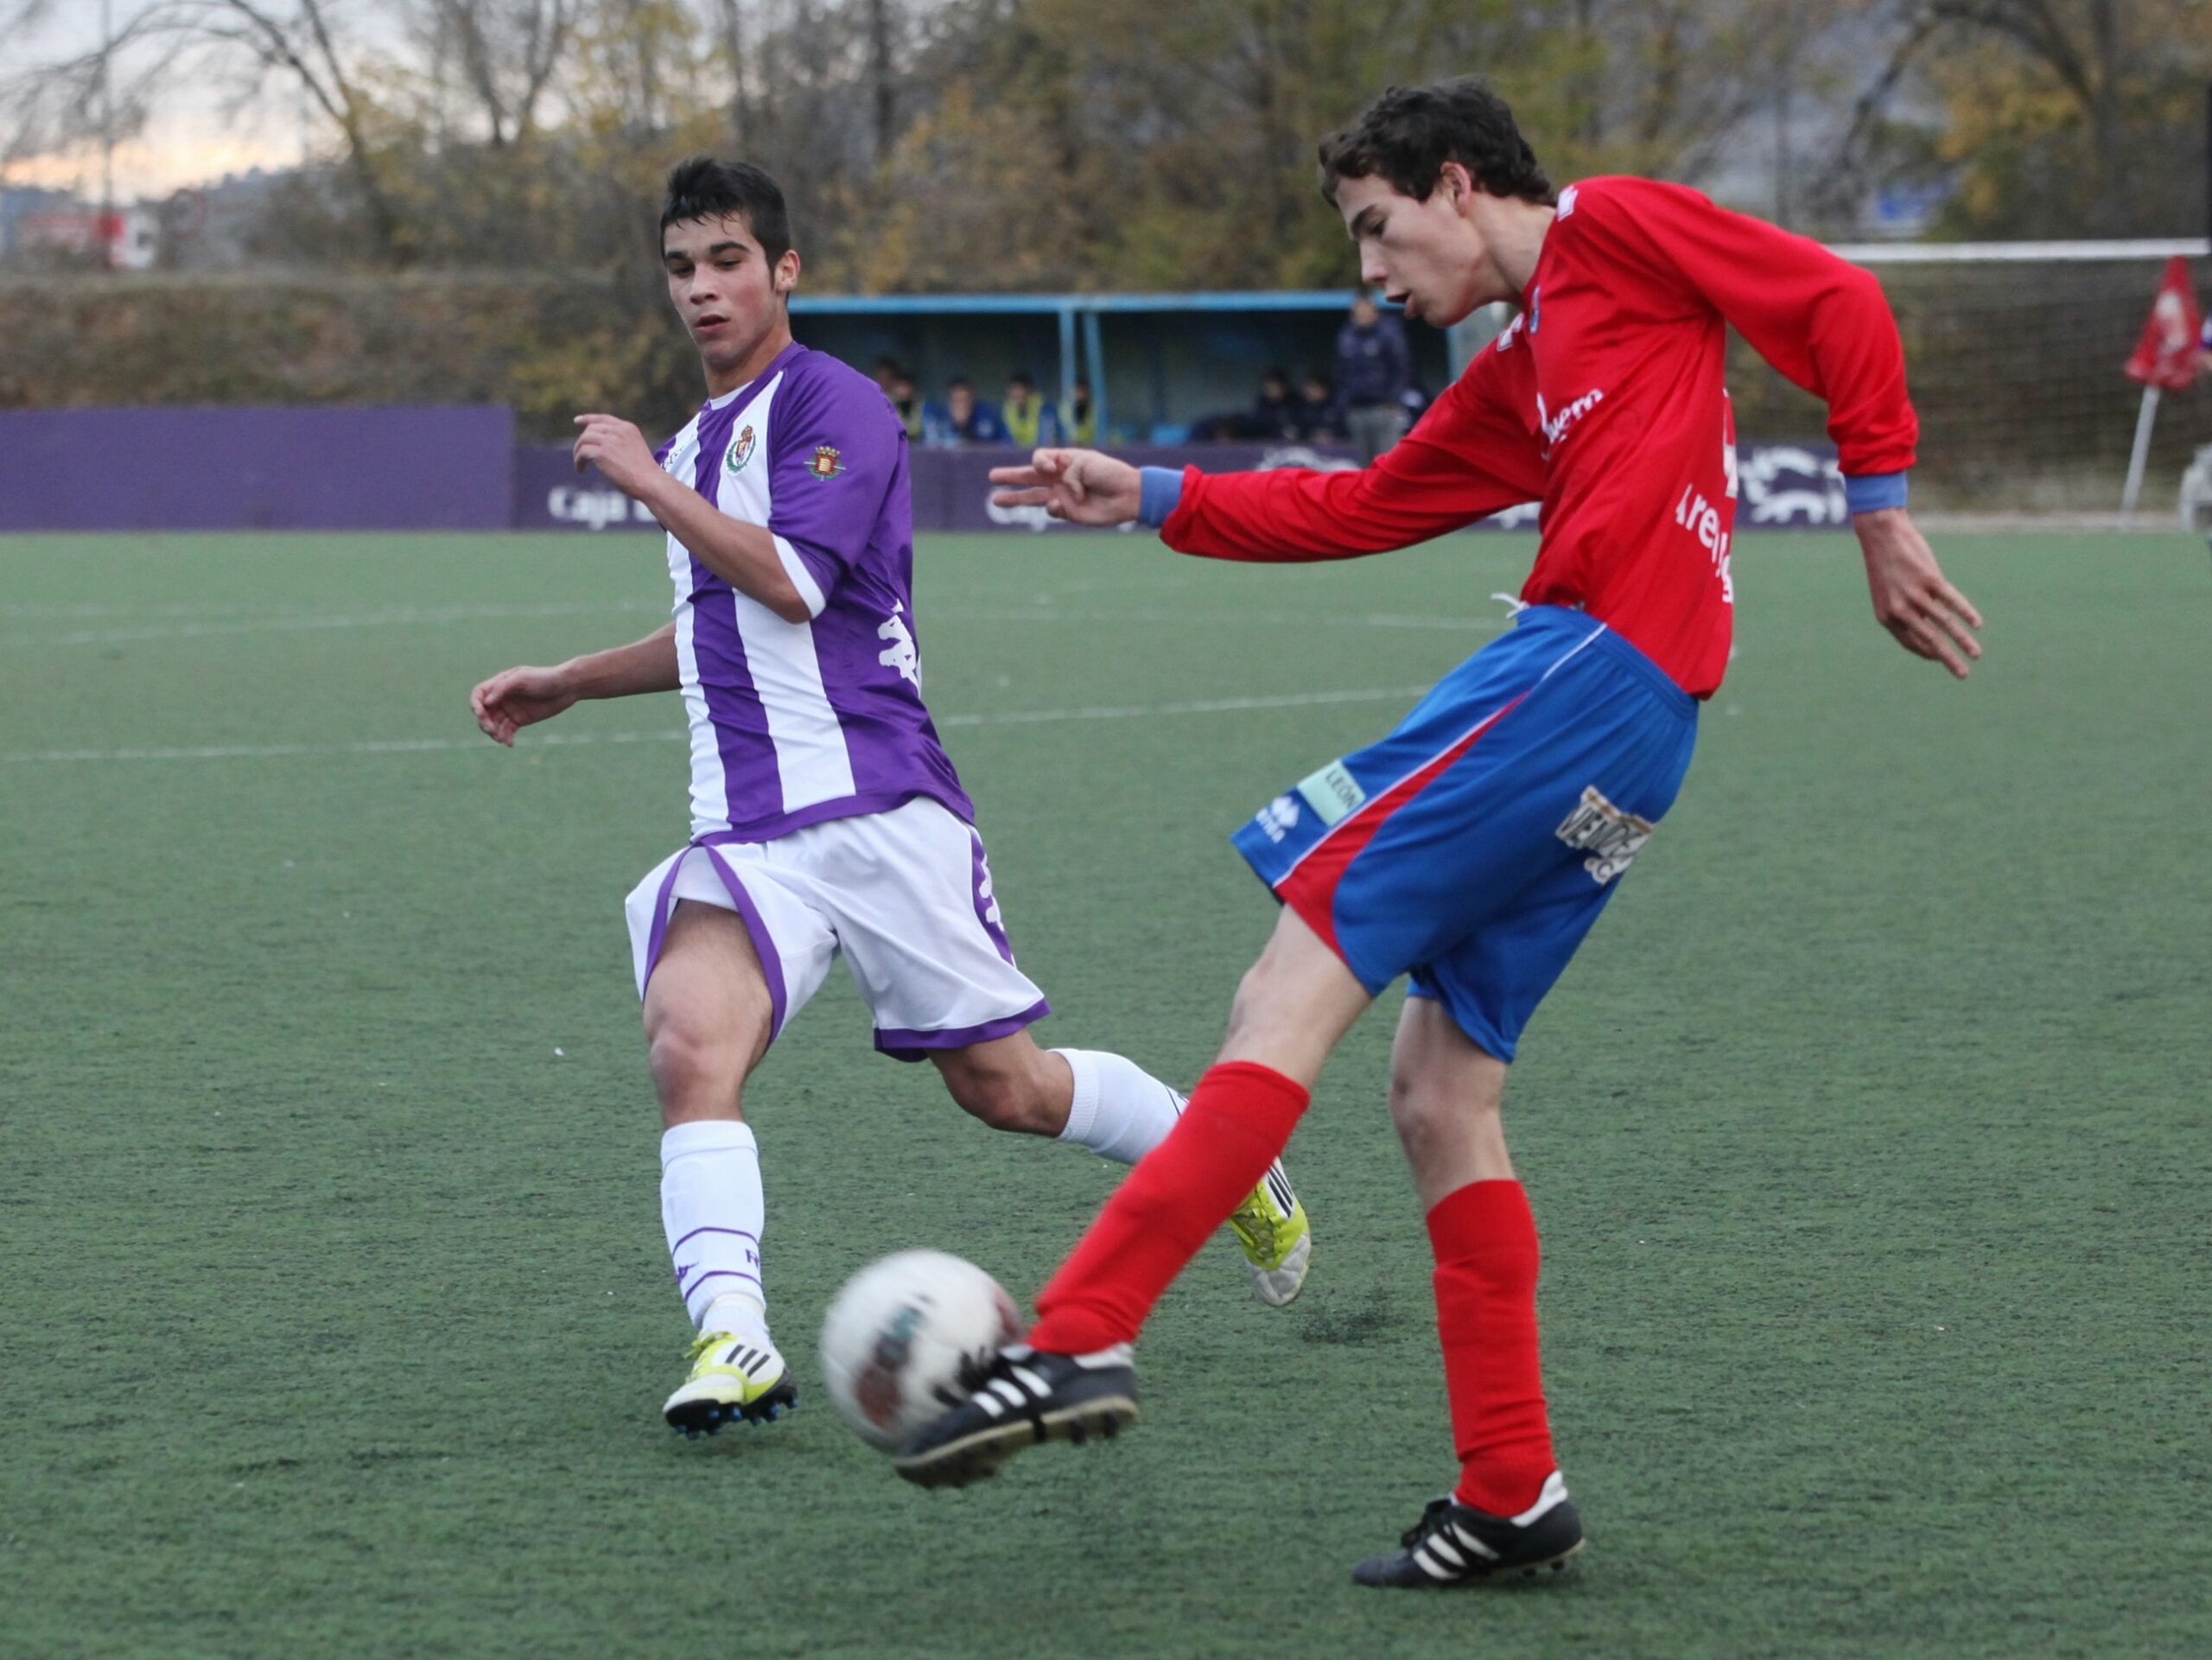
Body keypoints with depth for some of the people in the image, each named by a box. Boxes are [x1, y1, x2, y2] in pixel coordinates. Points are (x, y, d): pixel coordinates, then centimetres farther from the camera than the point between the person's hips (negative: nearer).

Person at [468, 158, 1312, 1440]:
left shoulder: (833, 404, -6)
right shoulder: (701, 439, 21)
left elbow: (789, 580, -20)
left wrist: (646, 481, -14)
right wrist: (564, 685, 36)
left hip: (876, 806, -6)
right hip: (747, 832, 6)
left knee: (1004, 1088, 2)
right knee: (689, 1045, -22)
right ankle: (735, 1342, -34)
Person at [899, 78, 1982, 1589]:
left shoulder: (1615, 228, 4)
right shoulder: (1508, 390, 28)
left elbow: (1837, 303, -1)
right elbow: (1356, 512, 33)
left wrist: (1882, 510, -4)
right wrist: (1152, 497, 28)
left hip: (1593, 665, -10)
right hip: (1625, 742, 10)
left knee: (1293, 993, -15)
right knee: (1441, 1097, 10)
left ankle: (1081, 1341, -23)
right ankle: (1512, 1499, 9)